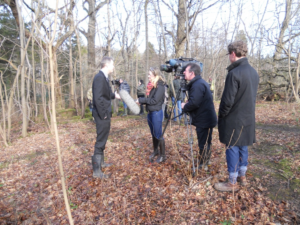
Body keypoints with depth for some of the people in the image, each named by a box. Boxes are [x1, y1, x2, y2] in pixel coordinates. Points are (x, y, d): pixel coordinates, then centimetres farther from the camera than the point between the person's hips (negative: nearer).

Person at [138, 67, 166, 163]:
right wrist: (140, 101, -5)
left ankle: (162, 155, 17)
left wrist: (140, 100, -16)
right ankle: (155, 151, 36)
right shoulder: (151, 85, 9)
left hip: (156, 113, -8)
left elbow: (154, 100, -22)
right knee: (153, 134, 19)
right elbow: (148, 99, 11)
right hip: (150, 113, 8)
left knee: (158, 135, 1)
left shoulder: (160, 86, -15)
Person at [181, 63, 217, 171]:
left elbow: (194, 103, -30)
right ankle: (203, 163, 35)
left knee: (203, 144, 3)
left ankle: (203, 166, 17)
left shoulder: (197, 85, -21)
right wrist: (187, 105, 8)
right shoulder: (201, 82, 14)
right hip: (206, 119, 11)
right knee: (205, 143, 21)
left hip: (204, 121, -11)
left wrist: (184, 106, -11)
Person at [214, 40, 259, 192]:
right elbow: (252, 96, 14)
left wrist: (221, 114, -5)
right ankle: (242, 176, 34)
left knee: (232, 149, 3)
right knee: (243, 147, 19)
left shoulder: (234, 73, -20)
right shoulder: (254, 72, 8)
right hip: (248, 118, 8)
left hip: (234, 120, -8)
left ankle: (232, 183, 15)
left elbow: (228, 100, -21)